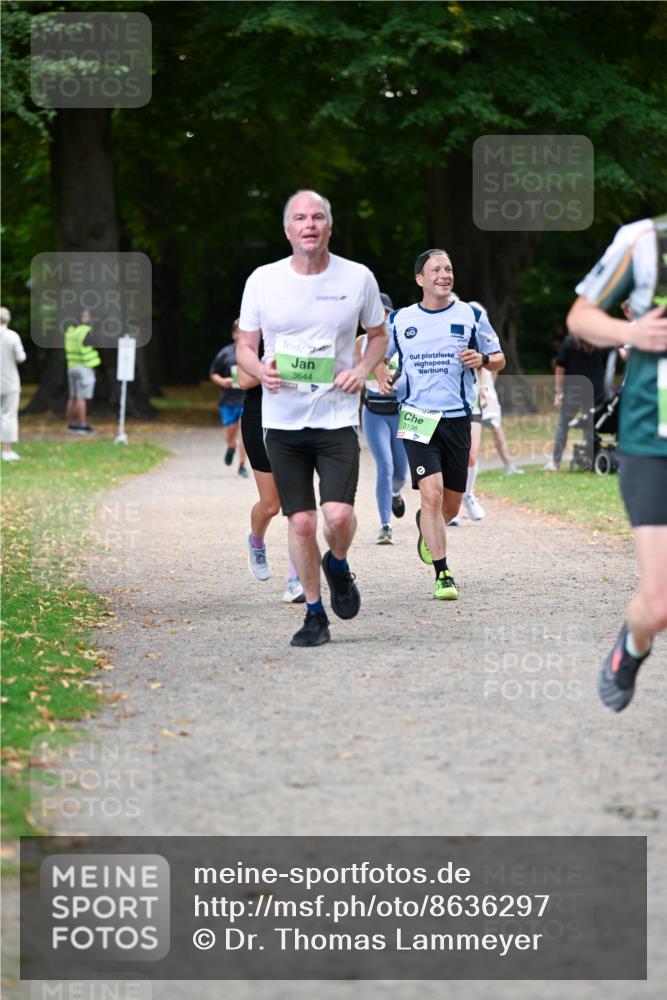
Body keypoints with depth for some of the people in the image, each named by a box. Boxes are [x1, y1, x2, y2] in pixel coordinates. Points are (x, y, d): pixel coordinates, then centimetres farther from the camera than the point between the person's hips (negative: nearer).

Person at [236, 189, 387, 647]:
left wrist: (363, 370, -5)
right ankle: (315, 614, 16)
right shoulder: (263, 280, 0)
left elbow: (379, 335, 15)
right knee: (301, 522, 0)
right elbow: (245, 347, 8)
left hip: (337, 417, -1)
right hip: (283, 420, 1)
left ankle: (338, 566, 18)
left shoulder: (358, 278, -1)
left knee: (339, 514, -16)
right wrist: (261, 369, -14)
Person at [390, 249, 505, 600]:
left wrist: (482, 359, -12)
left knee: (450, 506, 9)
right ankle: (442, 575, -14)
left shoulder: (471, 316, 3)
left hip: (458, 419, 1)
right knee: (431, 493, -19)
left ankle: (425, 526, 46)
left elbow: (499, 360, 10)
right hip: (418, 419, -1)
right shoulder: (400, 320, 5)